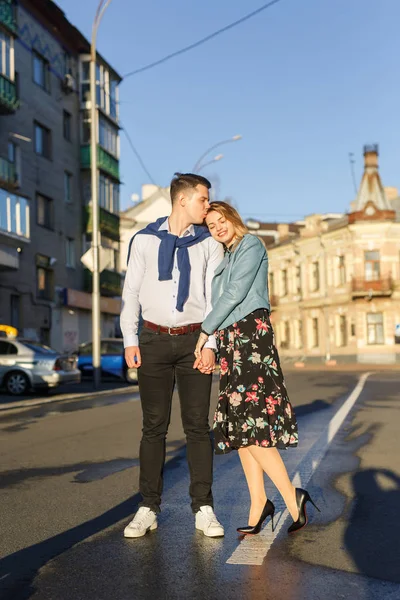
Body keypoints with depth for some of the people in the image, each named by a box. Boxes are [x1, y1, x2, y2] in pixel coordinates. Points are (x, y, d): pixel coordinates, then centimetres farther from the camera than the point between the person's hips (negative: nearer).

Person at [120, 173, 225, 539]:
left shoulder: (209, 245, 6)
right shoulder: (144, 241, 5)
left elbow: (215, 298, 2)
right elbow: (131, 292, 5)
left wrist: (210, 344, -8)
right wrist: (130, 339, -2)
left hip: (194, 340, 0)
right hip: (154, 339, 0)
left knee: (198, 425, 2)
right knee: (154, 426, 4)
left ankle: (203, 508, 10)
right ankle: (149, 508, 12)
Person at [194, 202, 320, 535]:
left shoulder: (251, 244, 0)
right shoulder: (227, 258, 25)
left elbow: (236, 292, -10)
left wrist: (206, 329, -7)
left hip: (250, 334, -9)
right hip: (231, 340, 9)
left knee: (250, 423, -15)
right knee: (239, 425, 2)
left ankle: (292, 498, -9)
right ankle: (259, 503, 5)